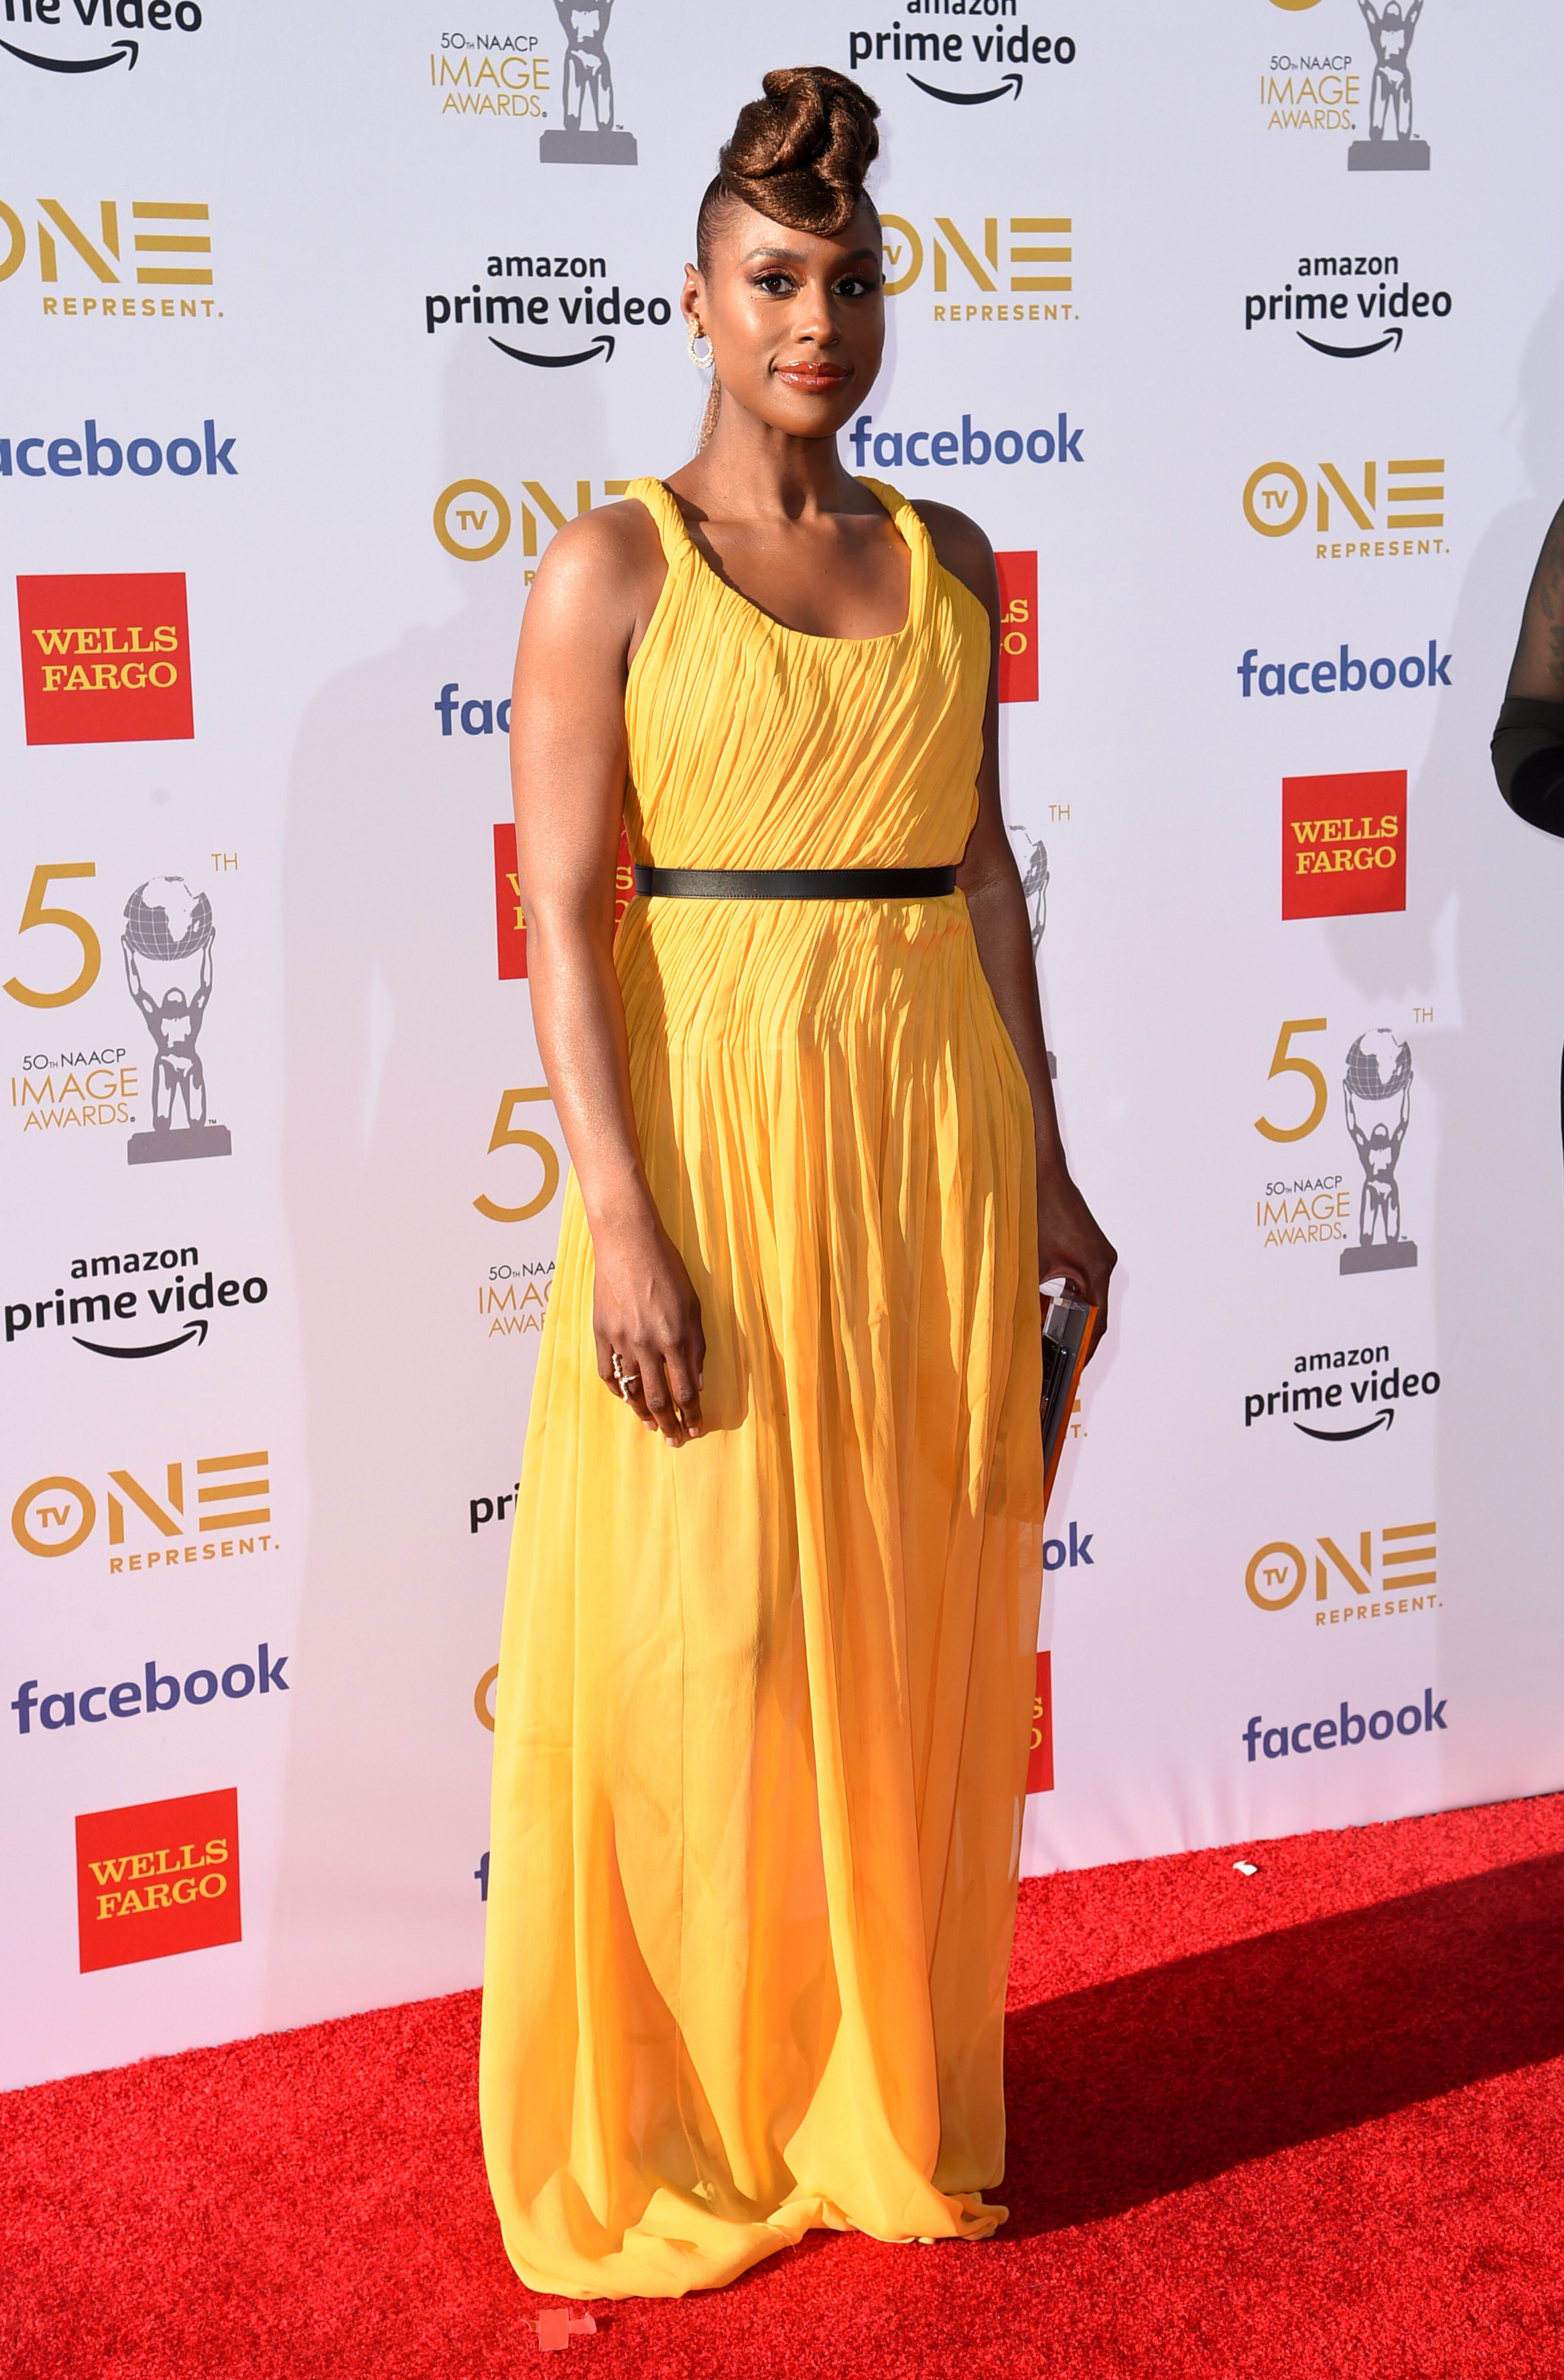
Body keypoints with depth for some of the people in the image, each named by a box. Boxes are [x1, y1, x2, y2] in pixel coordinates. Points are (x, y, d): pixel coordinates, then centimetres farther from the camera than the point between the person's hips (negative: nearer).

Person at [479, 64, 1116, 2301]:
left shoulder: (952, 562, 10)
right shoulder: (612, 566, -4)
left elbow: (988, 870, 12)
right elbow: (565, 915, -9)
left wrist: (1043, 1165, 10)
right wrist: (624, 1223, -16)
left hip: (938, 1132, 5)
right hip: (717, 1128, -4)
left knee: (922, 1631, 11)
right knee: (701, 1647, 2)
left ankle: (889, 2092, 28)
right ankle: (677, 2125, 20)